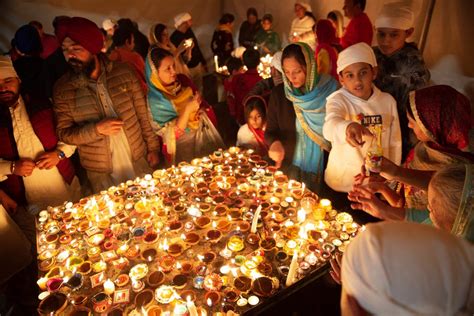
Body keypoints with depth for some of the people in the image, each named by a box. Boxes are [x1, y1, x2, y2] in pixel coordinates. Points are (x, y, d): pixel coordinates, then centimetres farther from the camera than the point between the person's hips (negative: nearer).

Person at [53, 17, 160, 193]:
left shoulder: (123, 72, -9)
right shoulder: (62, 88, -8)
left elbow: (143, 113, -2)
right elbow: (64, 133, -5)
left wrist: (153, 147, -1)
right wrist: (96, 129, -22)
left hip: (139, 161, 1)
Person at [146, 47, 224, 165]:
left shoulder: (182, 80, -7)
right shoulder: (155, 100, -21)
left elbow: (203, 104, 8)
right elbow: (171, 135, -22)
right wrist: (187, 110, -29)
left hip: (206, 133, 5)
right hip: (184, 148, -5)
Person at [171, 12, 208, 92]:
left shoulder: (189, 31, 4)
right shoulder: (174, 37, -17)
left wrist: (203, 62, 16)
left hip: (198, 65, 7)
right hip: (187, 69, -6)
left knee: (201, 89, 14)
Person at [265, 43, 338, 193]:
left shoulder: (329, 89, -10)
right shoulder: (278, 93, -5)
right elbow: (270, 131, -1)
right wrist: (275, 143, -23)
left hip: (324, 169, -1)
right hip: (289, 166, 1)